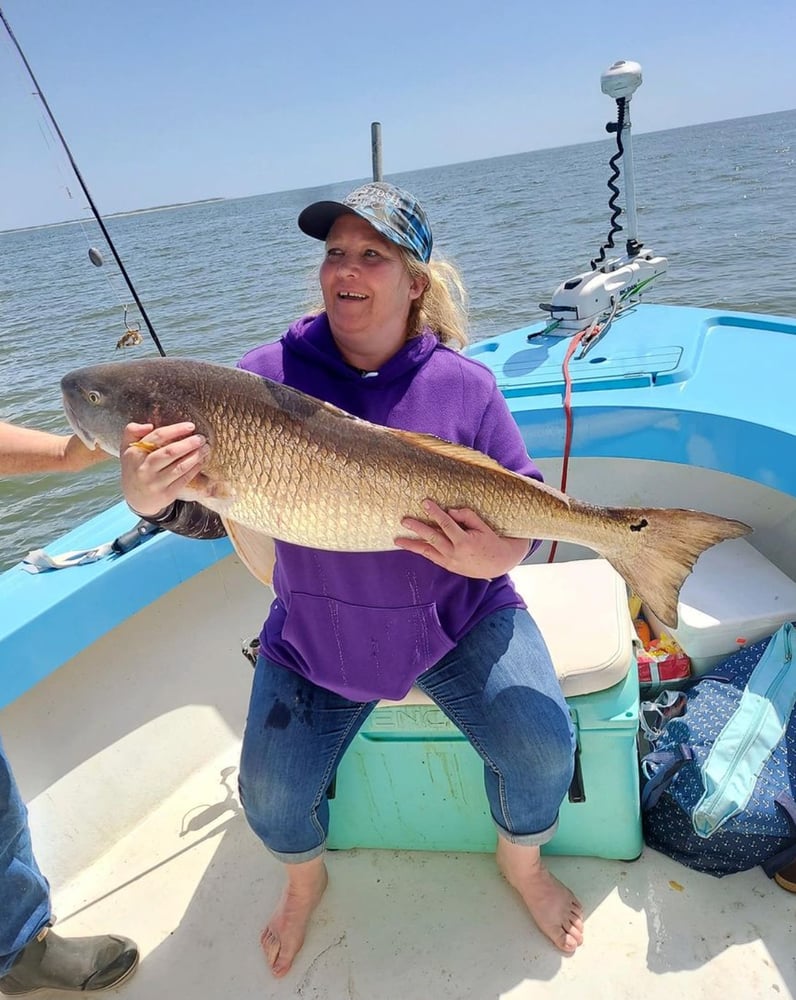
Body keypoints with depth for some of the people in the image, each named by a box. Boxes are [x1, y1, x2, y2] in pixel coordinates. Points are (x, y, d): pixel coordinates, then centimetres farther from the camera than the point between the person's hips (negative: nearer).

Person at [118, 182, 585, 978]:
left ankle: (522, 863, 26)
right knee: (270, 797, 0)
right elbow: (212, 509, -12)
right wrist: (148, 496, -35)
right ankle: (305, 880, 40)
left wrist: (492, 557, -29)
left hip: (459, 618, 0)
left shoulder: (464, 385, -10)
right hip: (316, 638, 1)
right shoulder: (268, 375, -10)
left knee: (542, 750, -12)